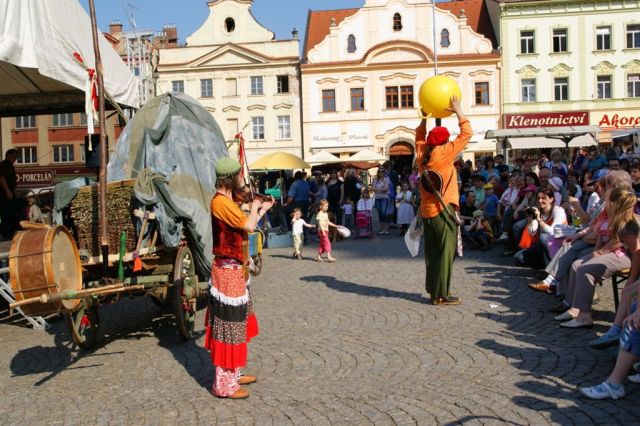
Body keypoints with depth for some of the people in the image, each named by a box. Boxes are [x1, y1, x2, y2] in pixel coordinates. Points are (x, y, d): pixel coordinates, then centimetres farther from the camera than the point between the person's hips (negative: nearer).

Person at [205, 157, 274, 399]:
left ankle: (233, 375, 31)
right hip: (228, 271, -10)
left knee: (237, 323, 18)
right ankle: (224, 385, 5)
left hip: (235, 270, 10)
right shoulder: (220, 202, -18)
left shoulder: (227, 202, 13)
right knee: (228, 325, -4)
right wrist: (254, 208, -6)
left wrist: (262, 210, 22)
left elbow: (245, 226, 18)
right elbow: (248, 226, -25)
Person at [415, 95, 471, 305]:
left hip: (427, 211, 7)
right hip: (443, 211, -7)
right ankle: (442, 294, 0)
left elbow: (419, 136, 26)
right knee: (445, 253, -2)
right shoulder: (443, 153, -11)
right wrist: (458, 111, 3)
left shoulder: (422, 154, 5)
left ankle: (433, 290, 17)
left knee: (432, 252, 12)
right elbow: (466, 134, -6)